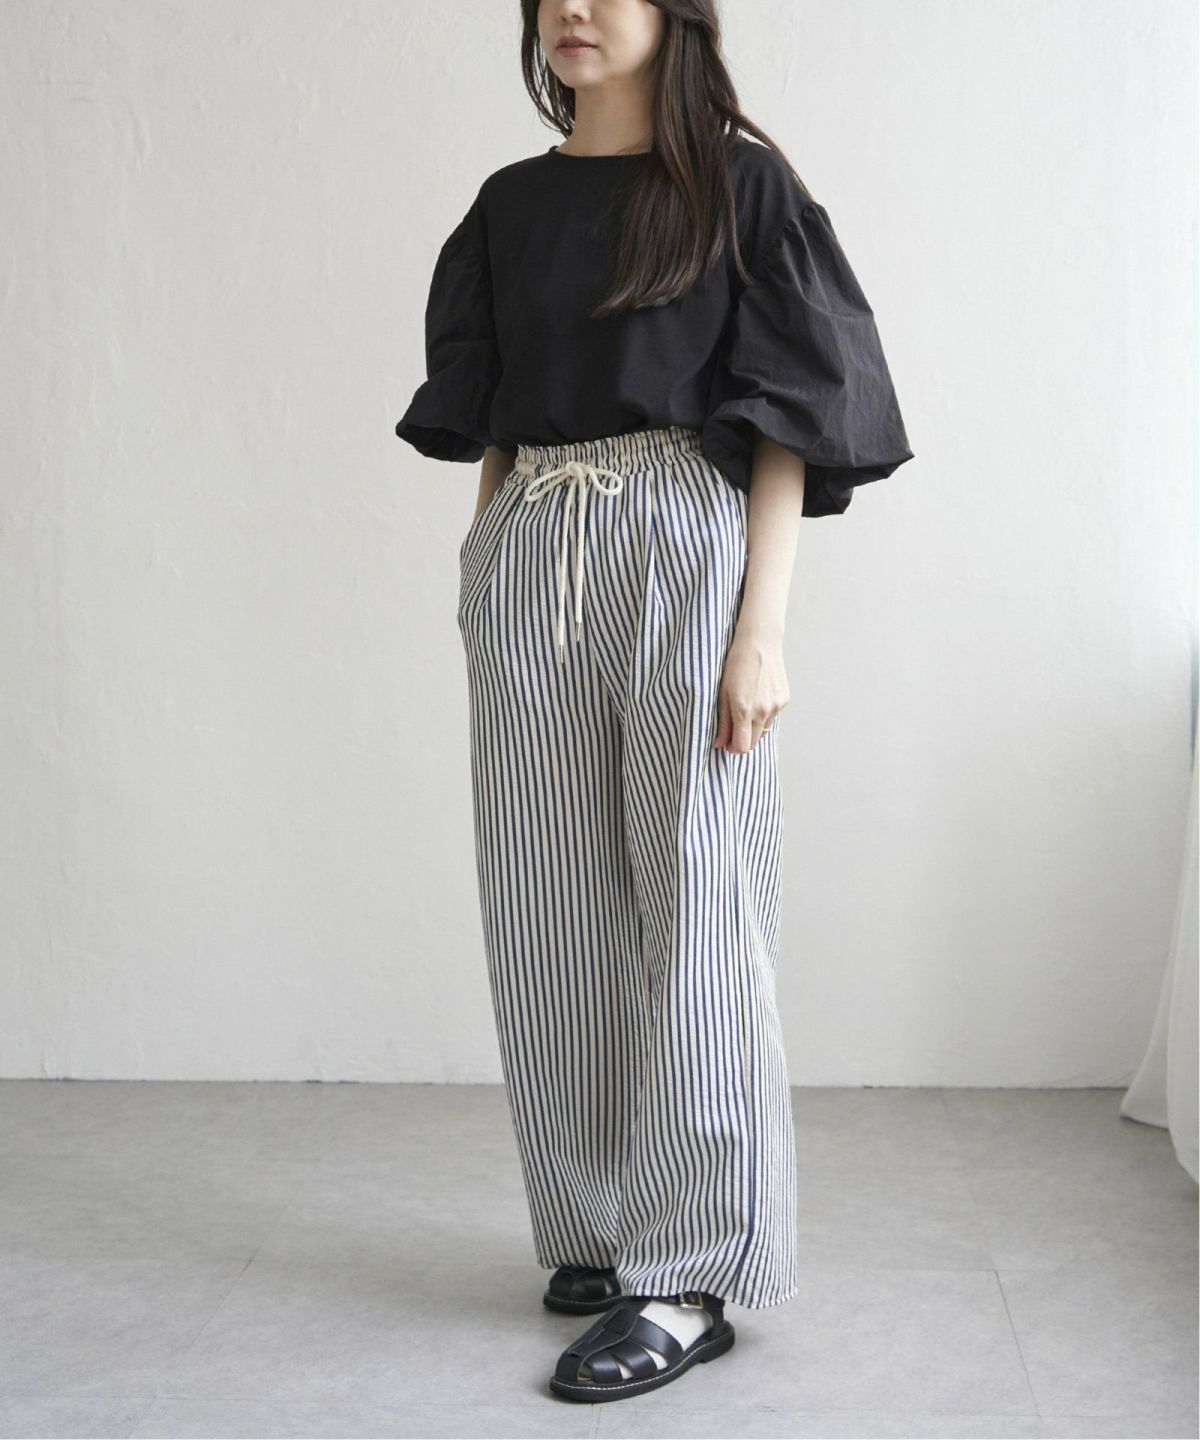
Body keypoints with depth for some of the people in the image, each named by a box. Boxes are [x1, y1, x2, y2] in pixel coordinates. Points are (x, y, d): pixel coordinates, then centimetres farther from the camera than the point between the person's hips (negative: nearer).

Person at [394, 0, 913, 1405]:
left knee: (693, 912, -4)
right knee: (551, 913, 6)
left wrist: (763, 627, -13)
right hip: (529, 564, 5)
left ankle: (694, 1274, 2)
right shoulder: (510, 204, 15)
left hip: (685, 553, -5)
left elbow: (785, 423, -4)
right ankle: (597, 1230, 20)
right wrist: (488, 577, 10)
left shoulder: (740, 181, 2)